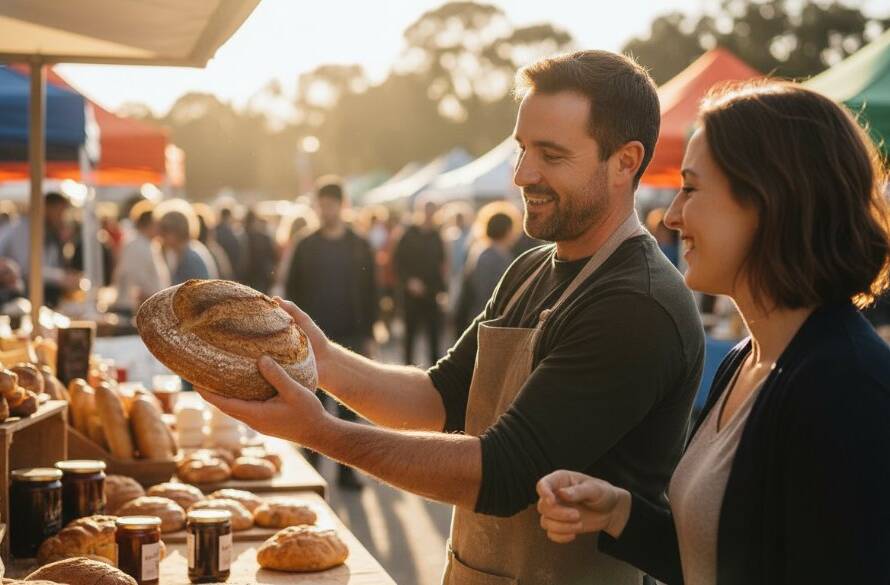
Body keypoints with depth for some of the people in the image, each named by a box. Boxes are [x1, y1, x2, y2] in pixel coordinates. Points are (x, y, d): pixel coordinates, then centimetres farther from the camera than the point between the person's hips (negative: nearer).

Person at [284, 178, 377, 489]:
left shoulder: (360, 247, 4)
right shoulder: (306, 246, 4)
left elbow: (370, 292, 4)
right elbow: (292, 289, 4)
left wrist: (367, 333, -2)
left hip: (350, 337, 0)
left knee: (348, 406, 4)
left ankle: (345, 470, 10)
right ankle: (309, 468, 16)